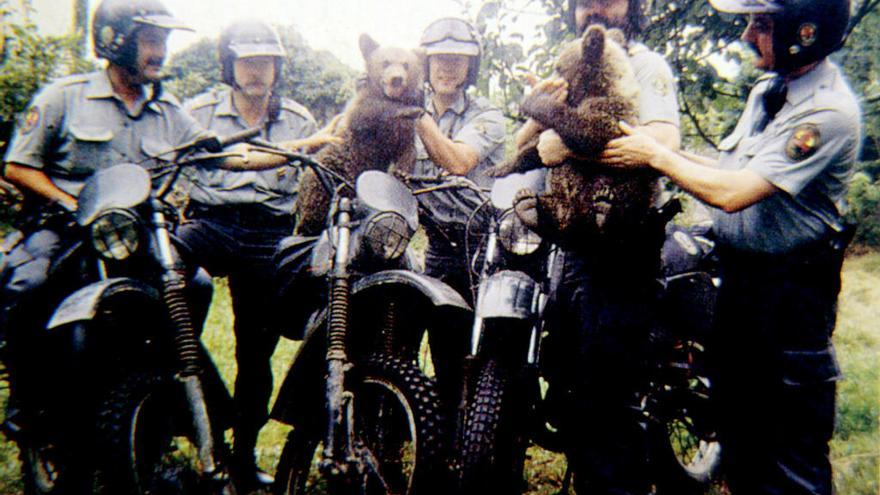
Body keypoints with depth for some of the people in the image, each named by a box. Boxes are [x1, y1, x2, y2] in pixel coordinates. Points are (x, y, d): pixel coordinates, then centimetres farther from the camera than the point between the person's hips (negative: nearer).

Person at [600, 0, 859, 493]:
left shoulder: (828, 111, -20)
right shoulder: (767, 89, 8)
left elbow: (732, 193, -26)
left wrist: (655, 154, -16)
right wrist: (666, 156, -1)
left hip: (791, 286, -8)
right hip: (738, 268, 9)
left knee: (792, 441, 3)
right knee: (736, 407, 20)